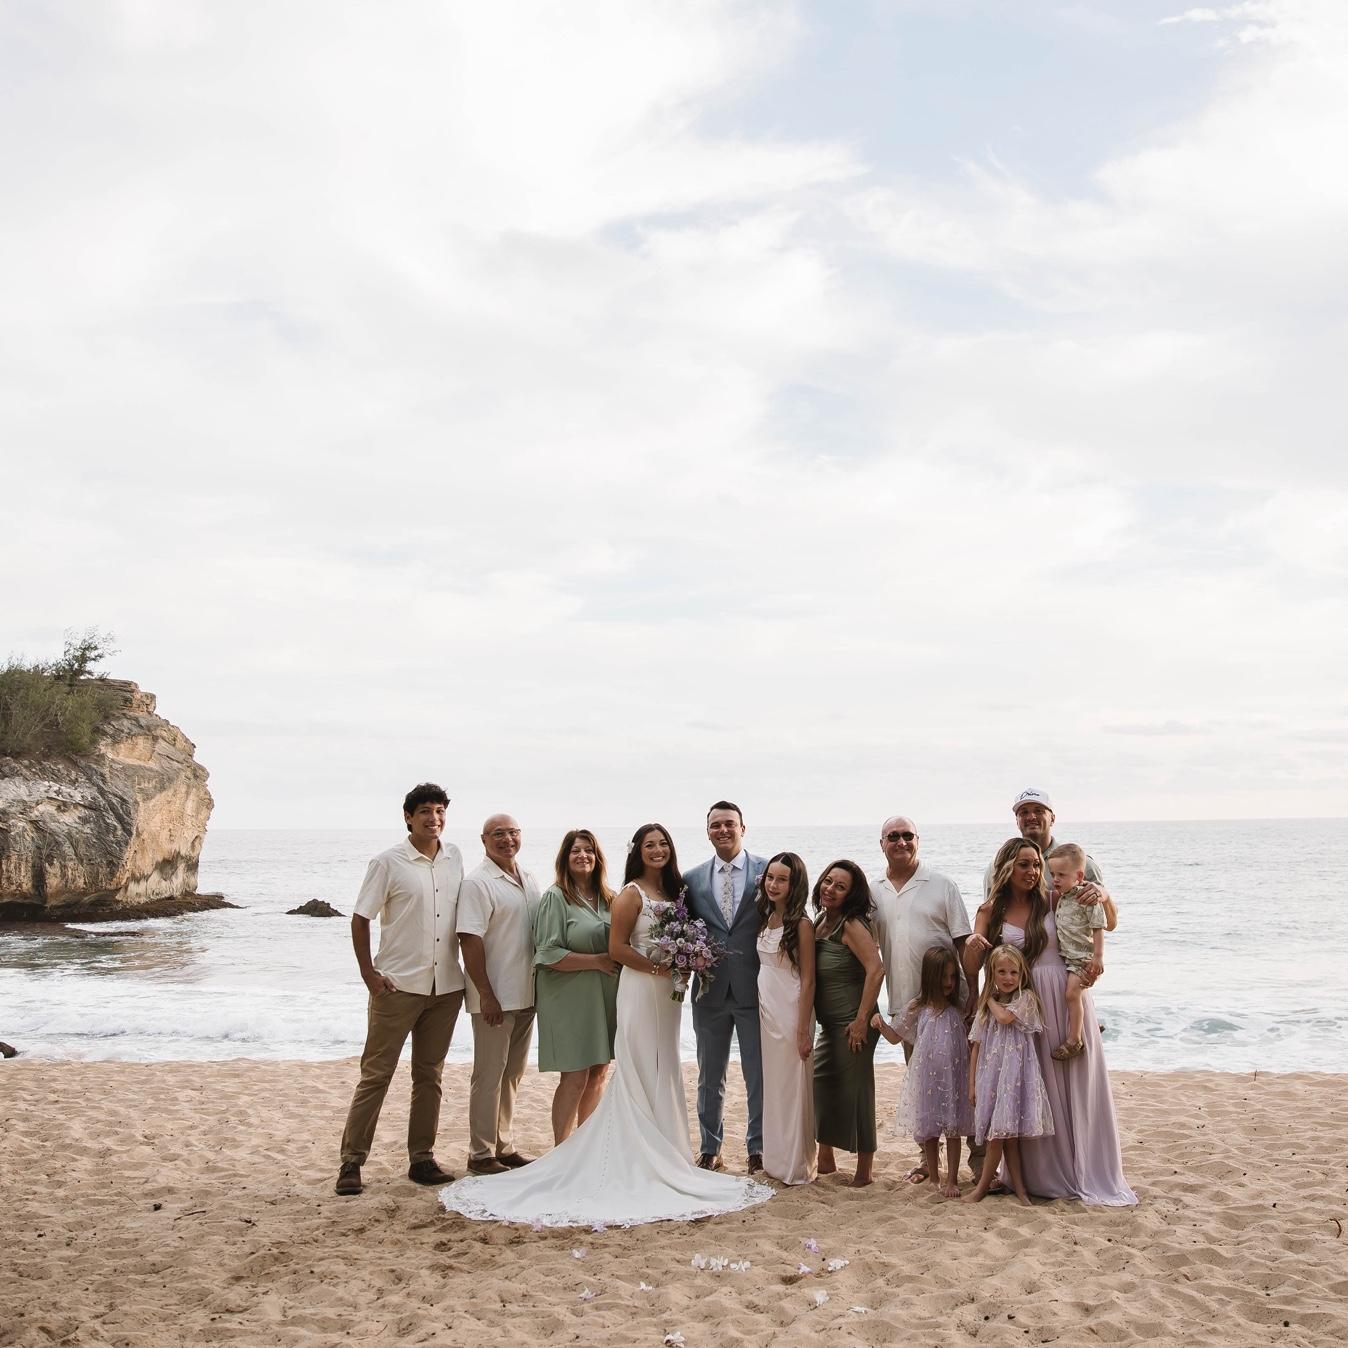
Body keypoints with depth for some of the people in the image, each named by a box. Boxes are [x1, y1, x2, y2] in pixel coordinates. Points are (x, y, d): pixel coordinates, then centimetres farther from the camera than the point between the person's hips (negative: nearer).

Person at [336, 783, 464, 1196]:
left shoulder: (454, 858, 7)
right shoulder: (388, 862, -7)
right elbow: (360, 919, -4)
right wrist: (368, 973, -12)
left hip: (446, 986, 5)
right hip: (398, 986, -5)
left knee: (429, 1075, 12)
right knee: (376, 1073, -1)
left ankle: (422, 1158, 20)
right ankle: (351, 1161, 7)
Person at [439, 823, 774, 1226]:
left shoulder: (672, 891, 13)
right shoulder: (631, 894, -10)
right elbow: (617, 947, -15)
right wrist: (658, 968, -17)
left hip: (667, 992, 8)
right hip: (640, 990, -8)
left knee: (663, 1074, 12)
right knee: (640, 1075, -2)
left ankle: (662, 1153, 20)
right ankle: (643, 1159, 5)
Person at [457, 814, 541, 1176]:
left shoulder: (529, 880, 12)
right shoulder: (477, 883, -12)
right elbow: (470, 941, -18)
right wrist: (486, 995, -21)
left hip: (526, 995, 7)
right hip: (495, 998, -7)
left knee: (511, 1074, 16)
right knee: (489, 1075, 1)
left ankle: (504, 1146, 27)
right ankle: (481, 1154, 11)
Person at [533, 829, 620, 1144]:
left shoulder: (608, 899, 10)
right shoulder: (555, 897, -9)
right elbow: (548, 954, -15)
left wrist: (620, 961, -1)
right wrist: (596, 961, -15)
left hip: (604, 998, 6)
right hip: (570, 999, -6)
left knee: (598, 1074, 11)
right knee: (575, 1079, -4)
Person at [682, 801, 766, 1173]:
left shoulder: (768, 871, -2)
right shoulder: (692, 879, 5)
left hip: (755, 989, -2)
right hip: (710, 990, 3)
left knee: (759, 1076, 7)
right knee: (709, 1078, 13)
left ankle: (758, 1148, 21)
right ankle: (709, 1149, 25)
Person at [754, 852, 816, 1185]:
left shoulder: (801, 925, -12)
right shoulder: (765, 920, 8)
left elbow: (808, 981, -13)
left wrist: (803, 1031, -15)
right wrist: (760, 1010, 8)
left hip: (791, 1014, -7)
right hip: (766, 1011, 7)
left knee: (792, 1088, 2)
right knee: (772, 1087, 13)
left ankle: (797, 1166, 13)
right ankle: (776, 1160, 24)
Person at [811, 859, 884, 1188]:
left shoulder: (851, 926, -17)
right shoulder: (819, 922, 7)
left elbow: (876, 969, -26)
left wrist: (862, 1020, -23)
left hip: (852, 1025, -8)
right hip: (828, 1025, 8)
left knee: (854, 1093, 1)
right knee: (820, 1087, 16)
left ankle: (864, 1172, 14)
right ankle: (825, 1161, 32)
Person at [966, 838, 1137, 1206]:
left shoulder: (1053, 902, 0)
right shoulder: (990, 913, 1)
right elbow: (971, 972, -4)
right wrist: (971, 946, -23)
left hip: (1066, 1001, 0)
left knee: (1075, 1088, 4)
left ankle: (1088, 1173, 16)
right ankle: (1042, 1174, 20)